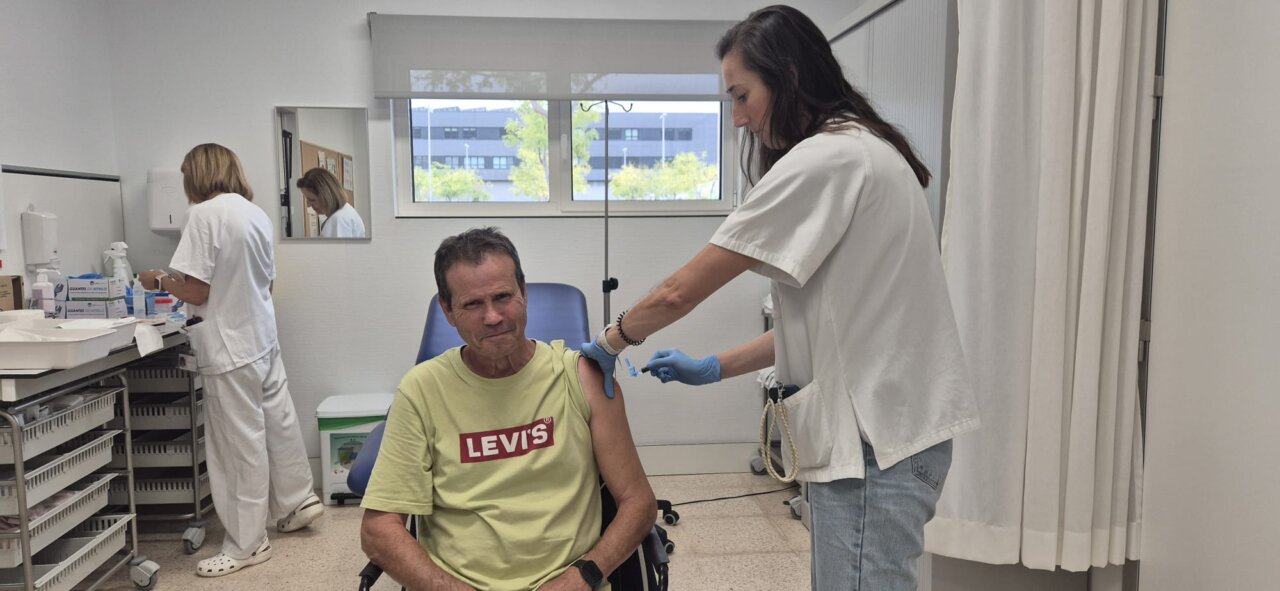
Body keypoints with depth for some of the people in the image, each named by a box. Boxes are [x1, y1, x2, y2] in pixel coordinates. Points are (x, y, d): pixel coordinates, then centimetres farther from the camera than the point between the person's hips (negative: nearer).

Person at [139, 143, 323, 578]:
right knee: (279, 424, 19)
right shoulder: (257, 213, 7)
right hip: (263, 338, 8)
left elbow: (195, 290, -16)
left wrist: (158, 281, 2)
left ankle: (246, 545, 14)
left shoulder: (206, 214, -15)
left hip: (231, 349, -8)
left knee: (241, 445, 2)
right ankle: (297, 502, 34)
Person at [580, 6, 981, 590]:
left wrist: (610, 342, 3)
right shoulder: (862, 150, 15)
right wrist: (714, 368, 12)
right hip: (885, 424, 10)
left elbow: (682, 291, -14)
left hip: (875, 434, -10)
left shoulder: (825, 159, -16)